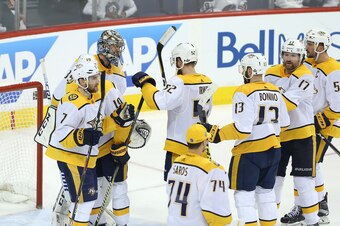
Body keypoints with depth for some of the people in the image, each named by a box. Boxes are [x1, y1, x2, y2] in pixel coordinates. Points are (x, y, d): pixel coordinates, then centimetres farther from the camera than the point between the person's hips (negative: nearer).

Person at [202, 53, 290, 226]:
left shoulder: (244, 93, -16)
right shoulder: (275, 92, 5)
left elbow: (242, 128, -22)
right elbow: (283, 124, 13)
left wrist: (218, 134, -14)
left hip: (249, 152, -7)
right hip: (273, 150, 7)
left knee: (244, 193, 1)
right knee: (266, 191, 18)